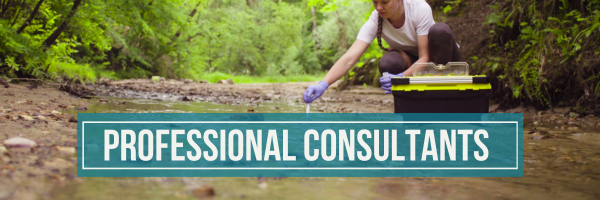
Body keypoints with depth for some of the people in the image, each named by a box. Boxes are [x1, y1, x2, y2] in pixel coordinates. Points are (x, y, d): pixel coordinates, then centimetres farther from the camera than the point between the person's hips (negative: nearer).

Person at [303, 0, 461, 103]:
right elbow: (349, 58, -33)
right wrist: (323, 84, -49)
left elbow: (425, 57, -29)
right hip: (411, 60, 1)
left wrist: (402, 77, -47)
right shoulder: (375, 21, -22)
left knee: (440, 30, -36)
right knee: (387, 63, -34)